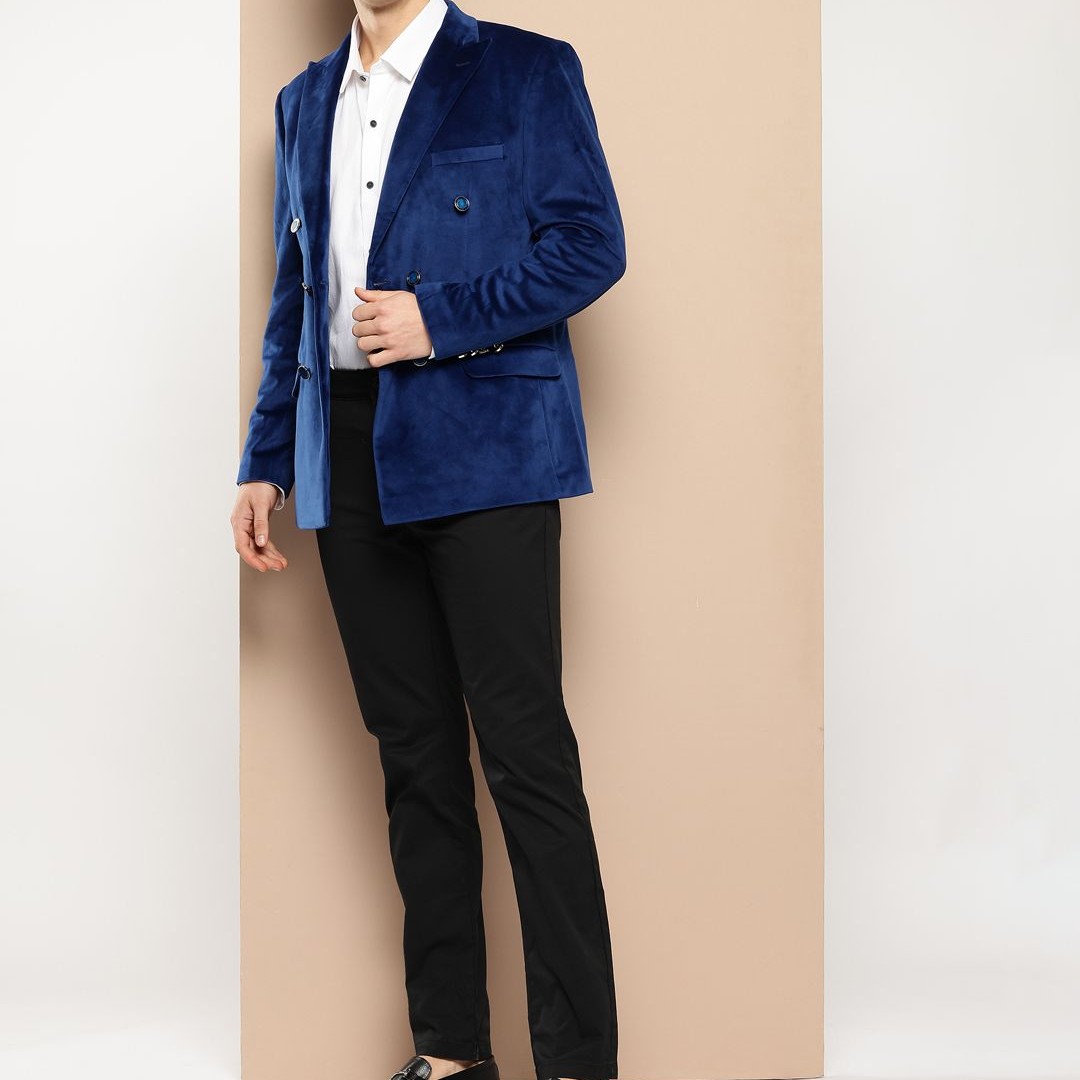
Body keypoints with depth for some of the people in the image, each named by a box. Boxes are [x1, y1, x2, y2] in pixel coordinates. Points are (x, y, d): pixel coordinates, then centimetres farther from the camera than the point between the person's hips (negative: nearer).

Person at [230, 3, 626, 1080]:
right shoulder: (305, 102, 19)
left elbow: (591, 244, -4)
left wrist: (439, 318, -14)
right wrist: (264, 463, 13)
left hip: (481, 453, -5)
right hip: (350, 465, 6)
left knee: (526, 755, -7)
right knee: (414, 757, 8)